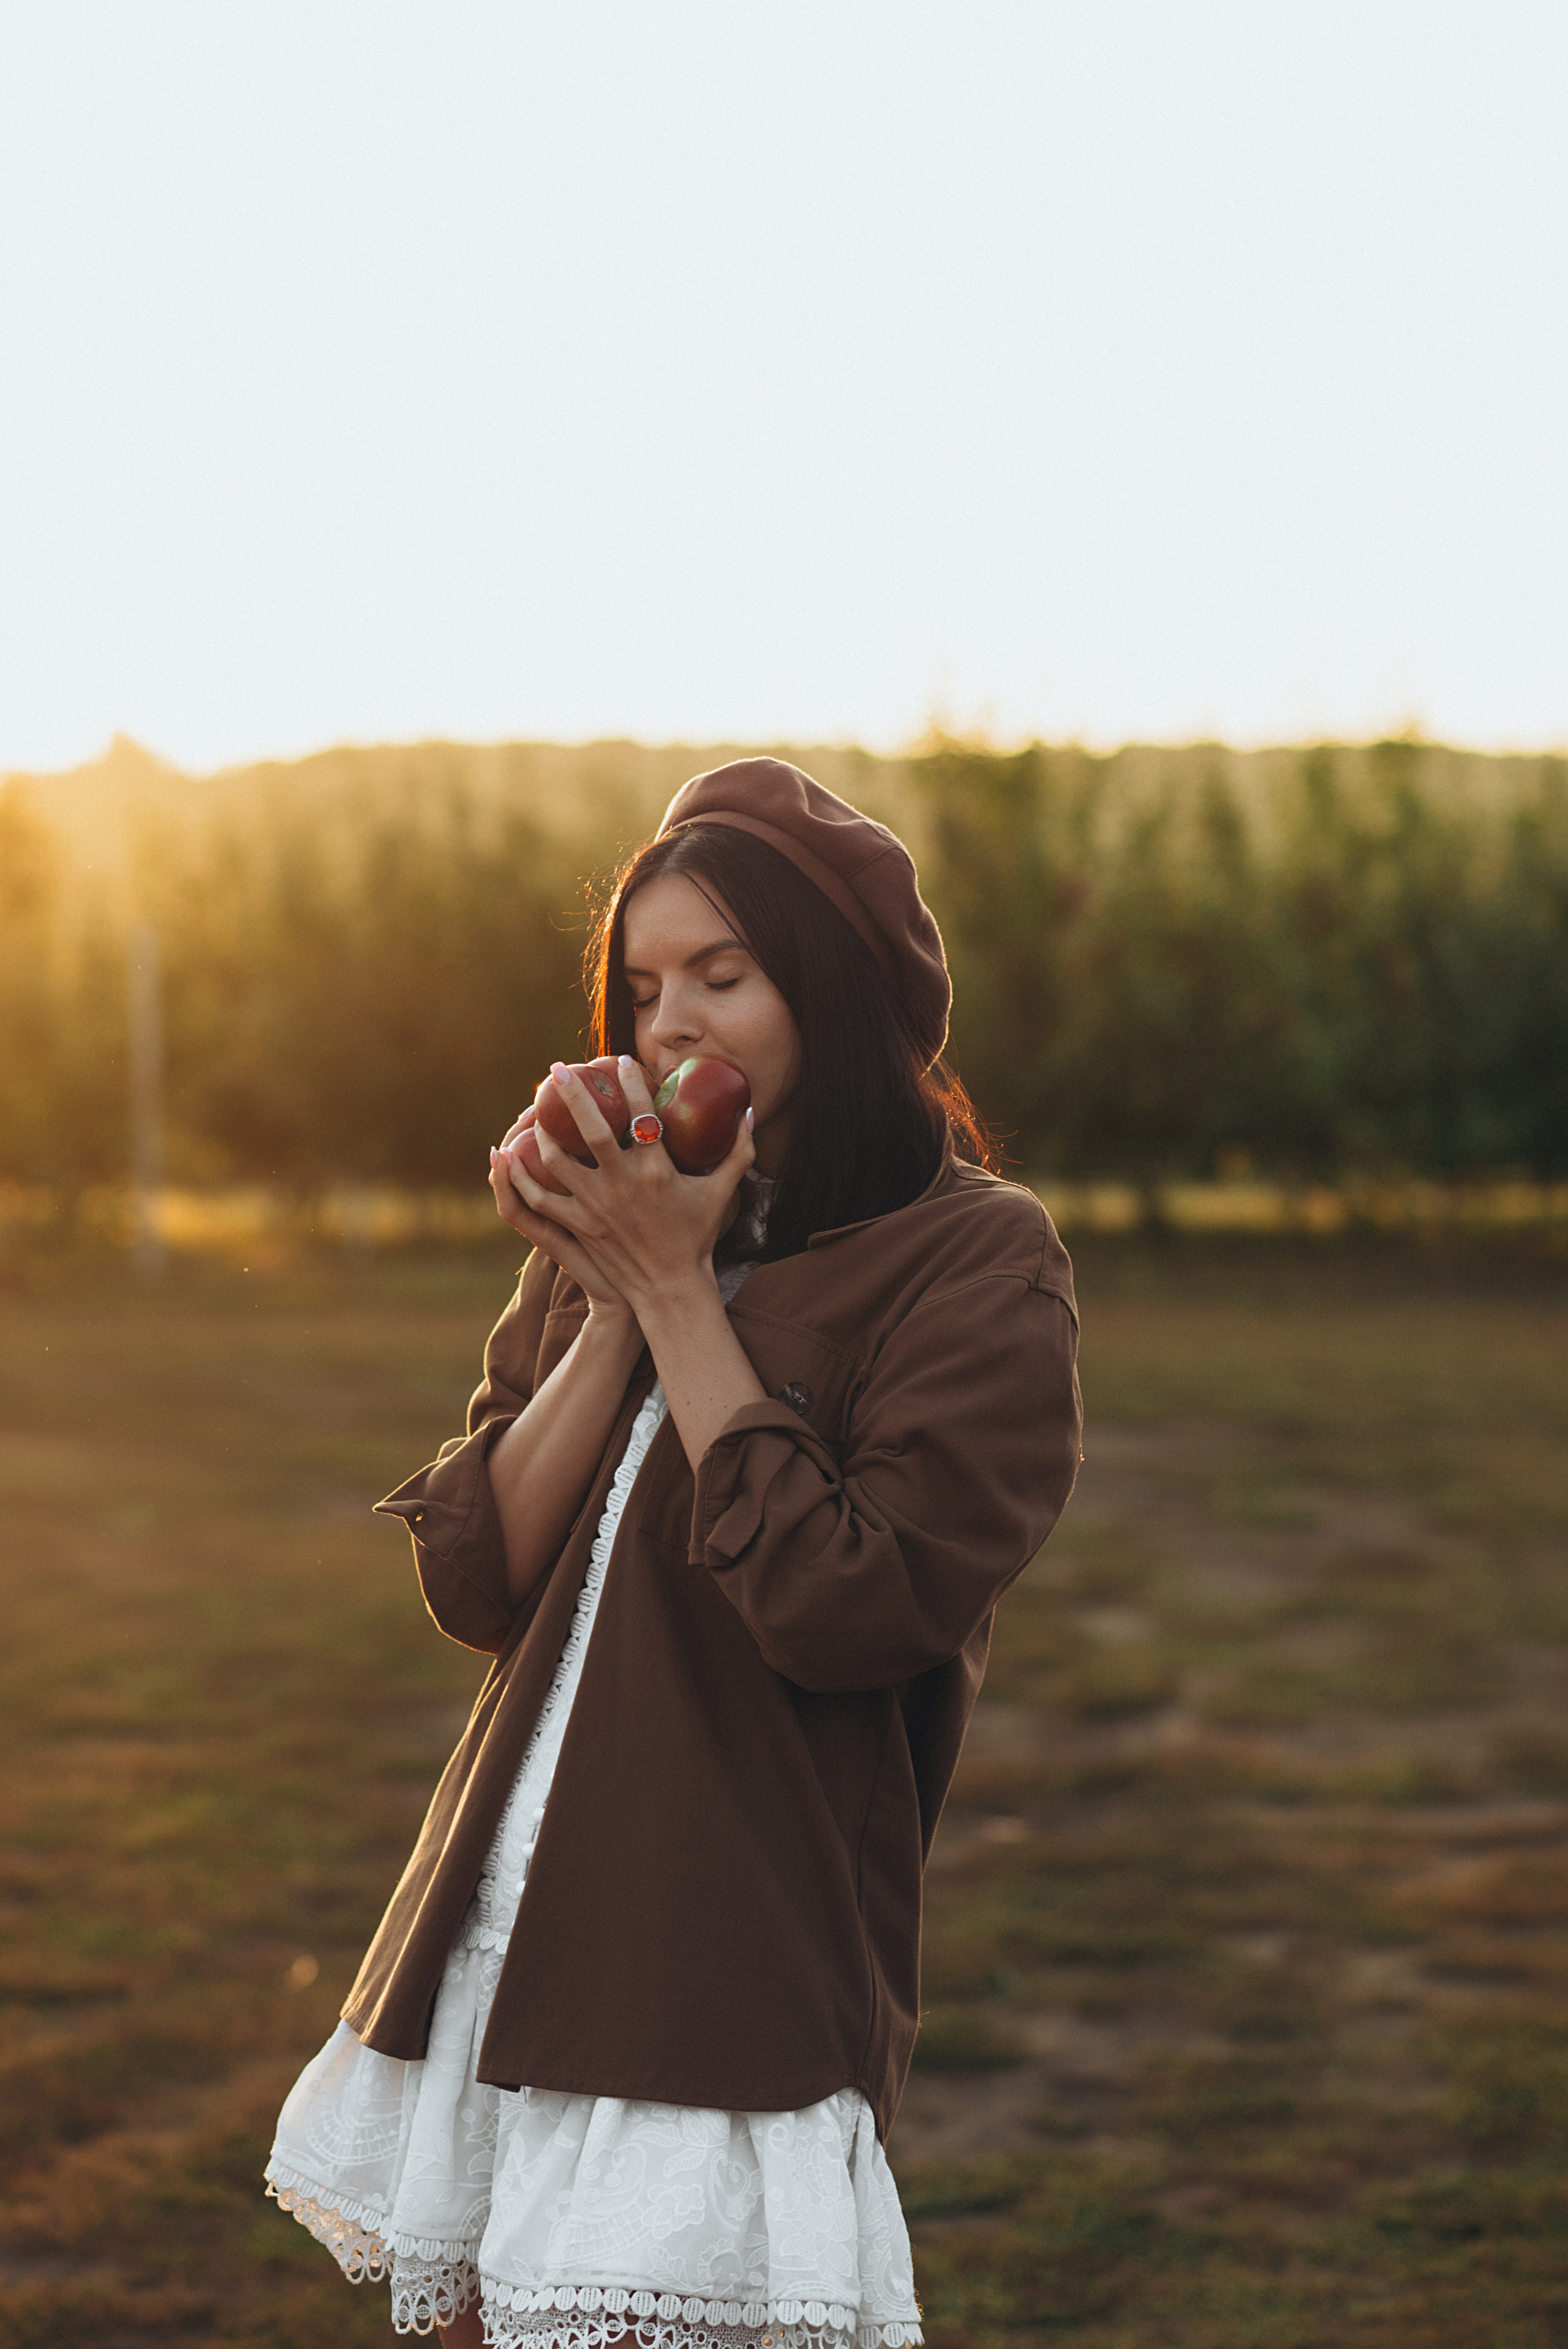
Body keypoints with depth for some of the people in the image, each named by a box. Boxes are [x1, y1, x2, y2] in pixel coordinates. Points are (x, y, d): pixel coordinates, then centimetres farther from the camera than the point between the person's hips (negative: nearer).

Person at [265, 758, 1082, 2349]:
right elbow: (475, 1582, 4)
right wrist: (614, 1302, -5)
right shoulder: (604, 1245, 13)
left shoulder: (973, 1261, -5)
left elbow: (845, 1613, -17)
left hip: (731, 1967, -6)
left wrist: (679, 1293, -12)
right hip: (502, 1940, 6)